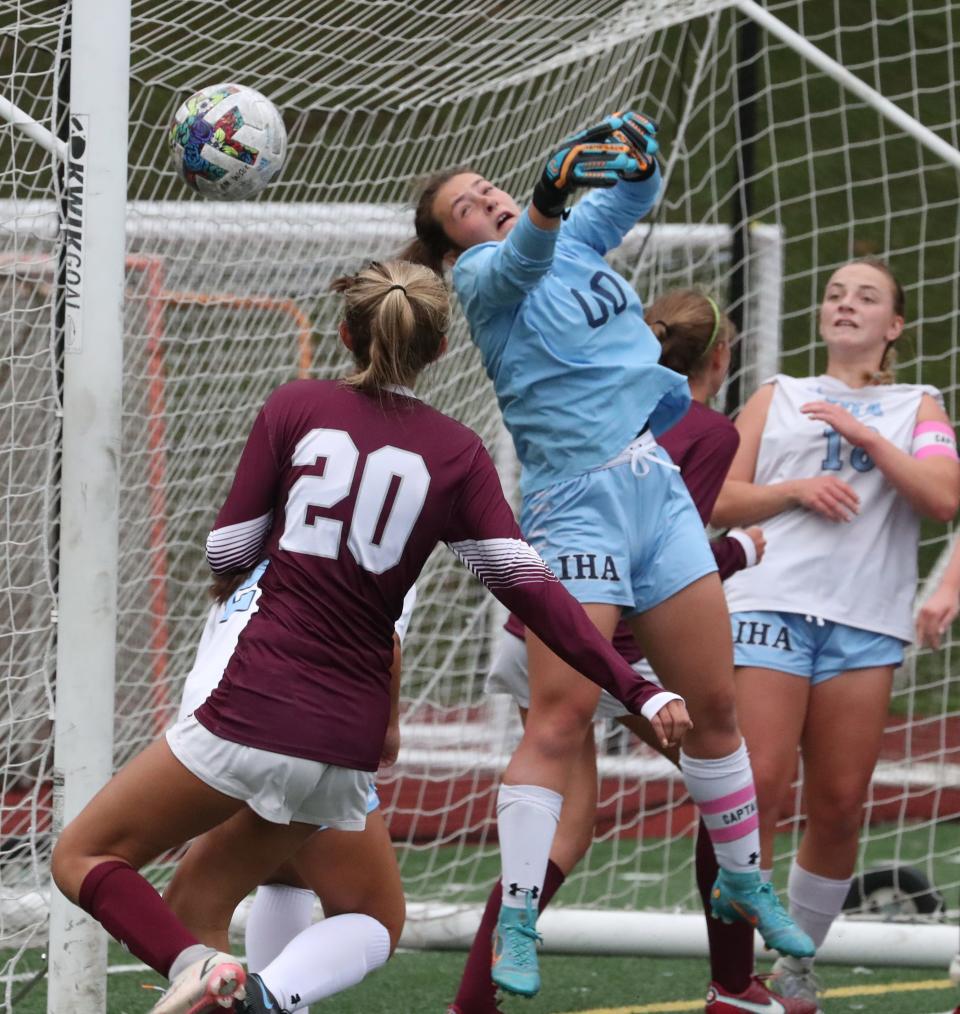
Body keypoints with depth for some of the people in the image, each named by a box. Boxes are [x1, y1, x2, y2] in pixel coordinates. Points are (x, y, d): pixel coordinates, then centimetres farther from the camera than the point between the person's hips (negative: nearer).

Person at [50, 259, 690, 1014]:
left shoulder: (297, 406, 2)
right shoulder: (457, 454, 5)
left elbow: (227, 553, 3)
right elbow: (529, 590, -2)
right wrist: (638, 689, -1)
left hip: (253, 710, -4)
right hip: (349, 740, 4)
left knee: (84, 856, 9)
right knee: (203, 897, 22)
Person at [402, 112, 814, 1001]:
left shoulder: (582, 239, 16)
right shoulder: (481, 276, -3)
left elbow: (636, 192, 5)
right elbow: (521, 259, -24)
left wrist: (636, 149, -19)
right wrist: (549, 198, -45)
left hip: (660, 492, 6)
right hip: (576, 507, -6)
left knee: (713, 703, 10)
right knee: (562, 718, -13)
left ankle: (742, 881, 27)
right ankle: (515, 926, -12)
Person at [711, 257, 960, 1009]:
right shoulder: (778, 397, 16)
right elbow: (722, 500, 11)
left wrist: (864, 433, -7)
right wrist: (795, 489, -6)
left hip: (866, 623, 1)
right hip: (774, 604, -1)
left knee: (839, 807, 0)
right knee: (759, 789, -13)